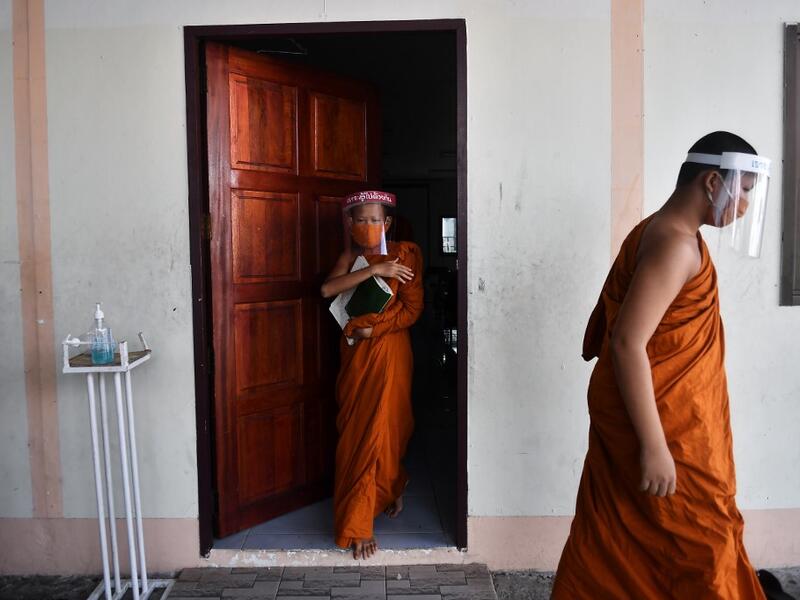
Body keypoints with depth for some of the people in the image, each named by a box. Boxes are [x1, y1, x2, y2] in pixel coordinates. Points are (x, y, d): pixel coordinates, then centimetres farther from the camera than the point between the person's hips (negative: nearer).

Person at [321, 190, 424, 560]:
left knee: (382, 431, -1)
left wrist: (371, 329, -16)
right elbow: (327, 289, -13)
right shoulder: (350, 258, 7)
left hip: (390, 352, -4)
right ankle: (391, 489, 30)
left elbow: (412, 309, -8)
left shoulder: (405, 254, -3)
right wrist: (374, 270, -20)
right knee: (355, 435, 5)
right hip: (355, 354, 4)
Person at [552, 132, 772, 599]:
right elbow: (628, 342, -27)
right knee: (697, 541, 8)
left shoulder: (661, 233, 11)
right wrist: (654, 445, -26)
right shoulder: (676, 244, -20)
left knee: (616, 536, 18)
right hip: (662, 421, -9)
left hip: (641, 411, 9)